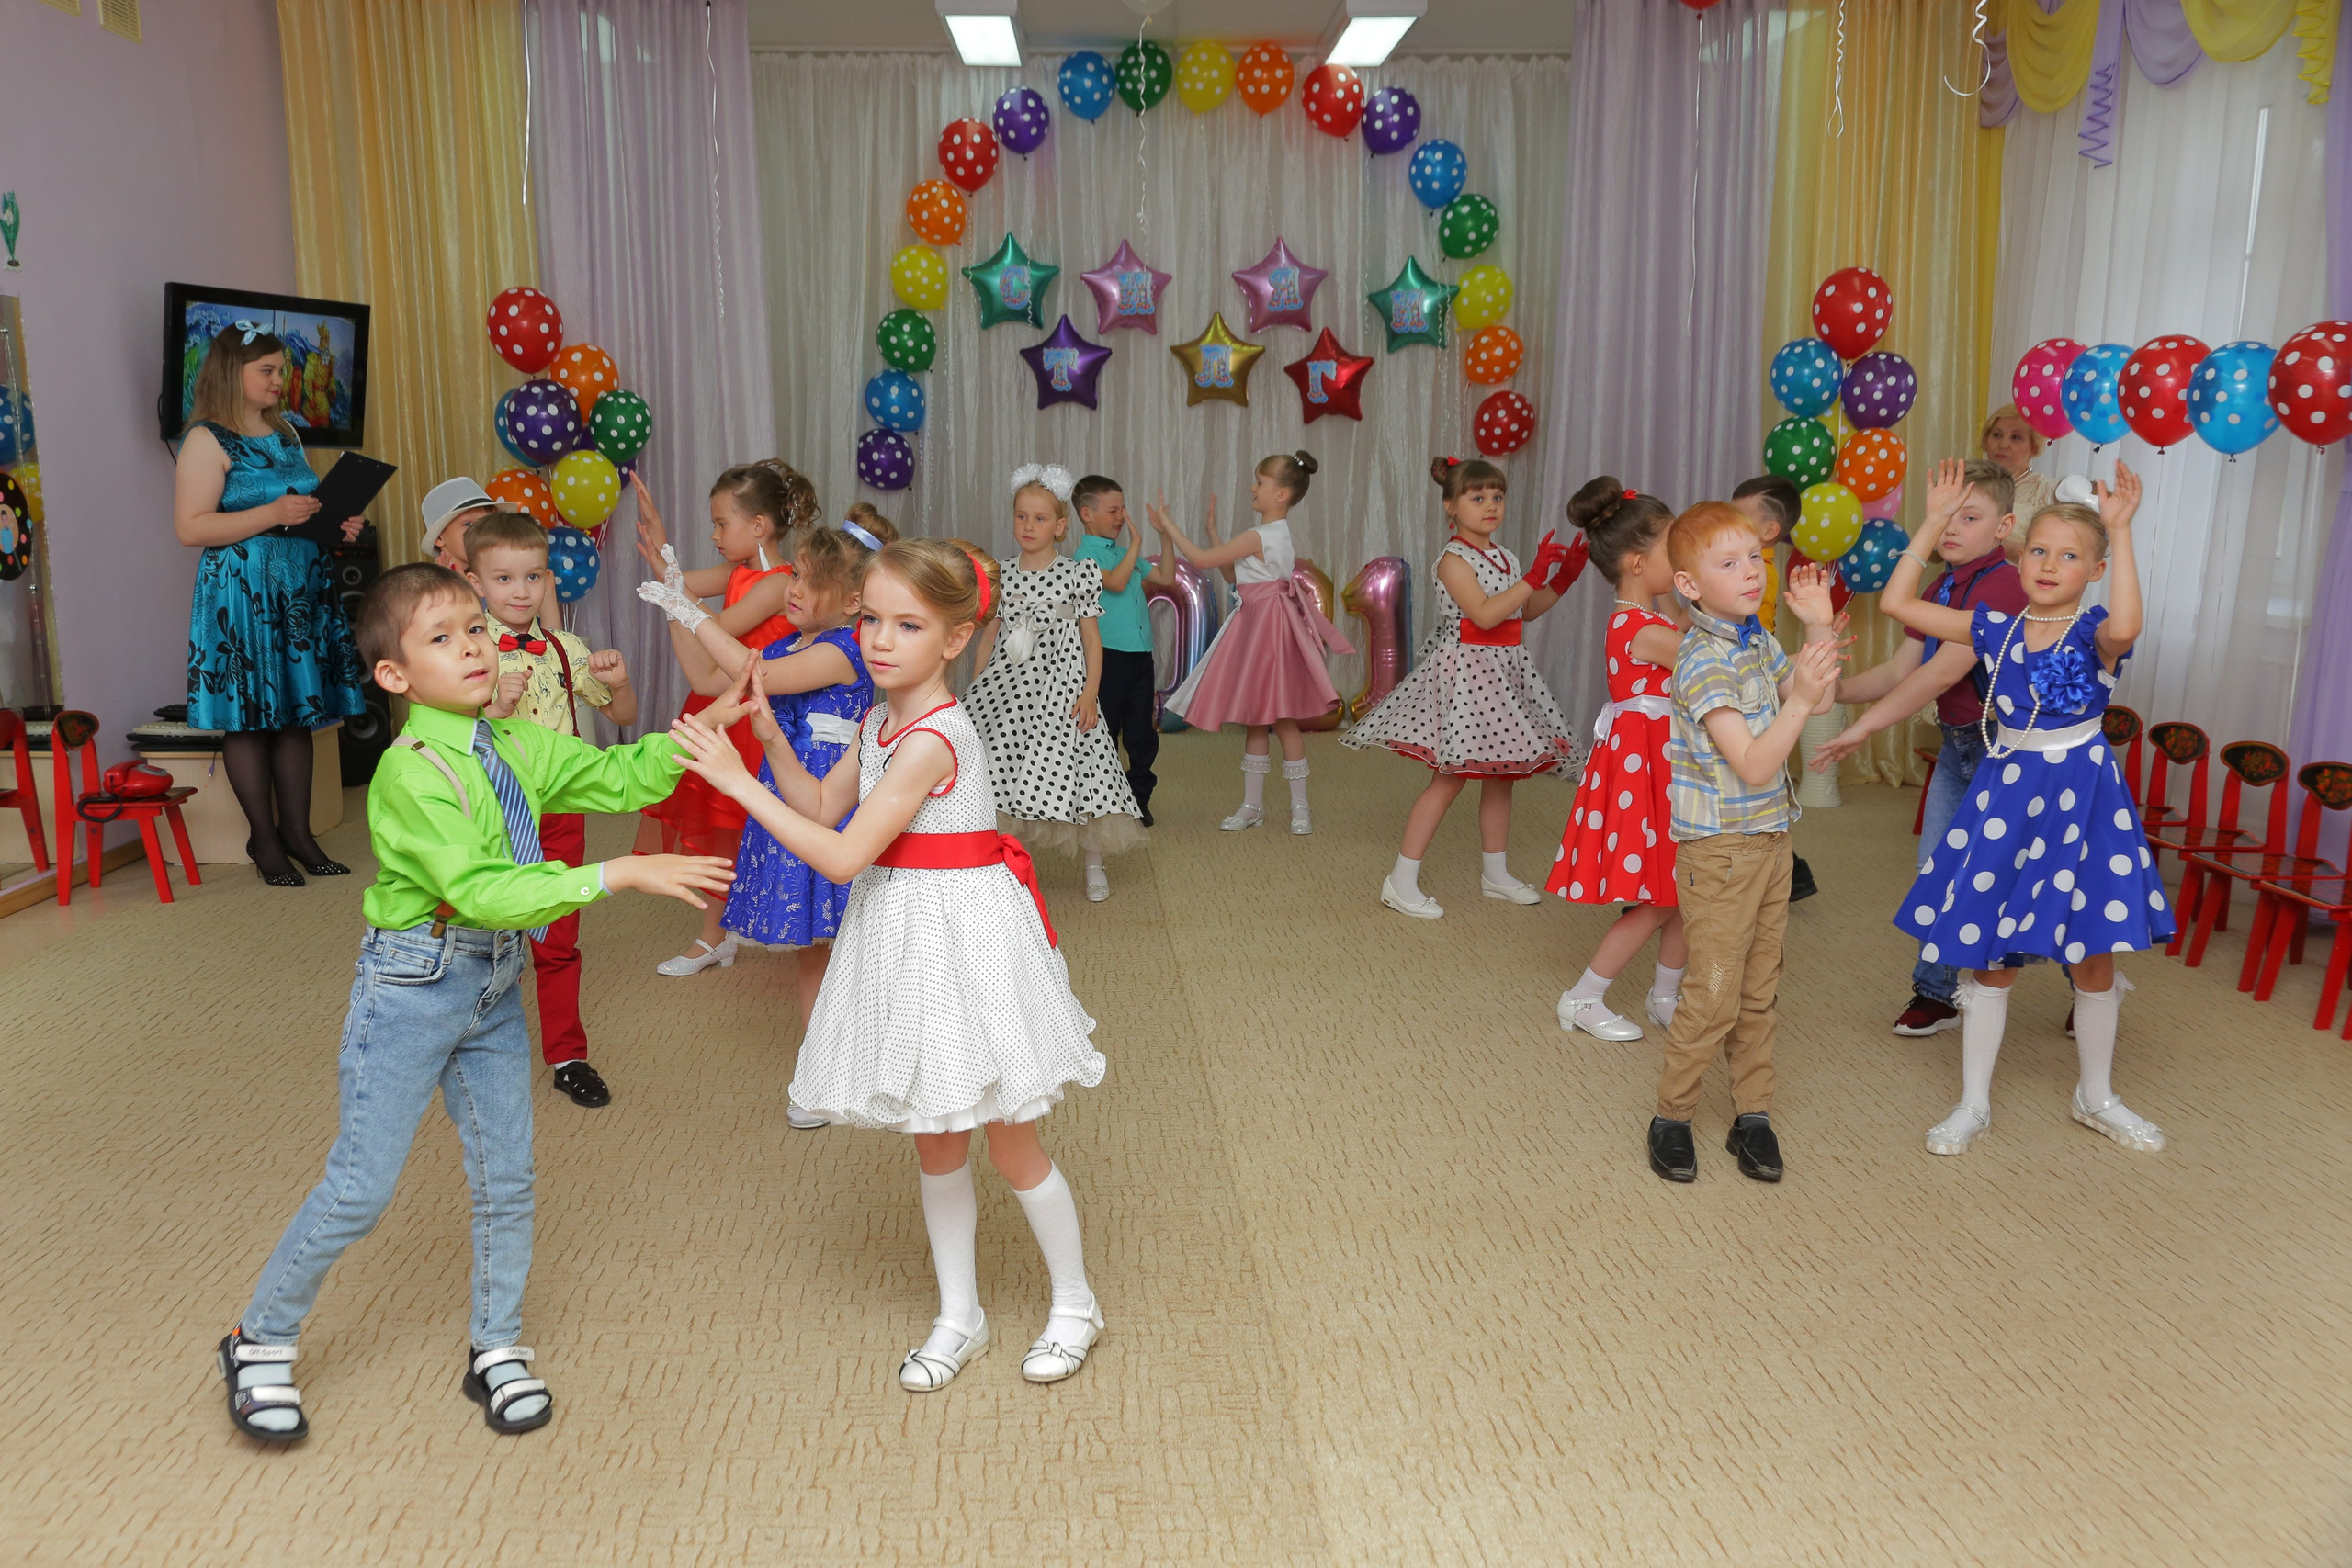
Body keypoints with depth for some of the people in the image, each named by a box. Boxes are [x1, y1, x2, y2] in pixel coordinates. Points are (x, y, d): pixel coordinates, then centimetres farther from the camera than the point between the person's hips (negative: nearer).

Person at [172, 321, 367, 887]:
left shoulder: (286, 434, 15)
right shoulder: (208, 441, -8)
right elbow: (190, 527, -15)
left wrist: (337, 524, 6)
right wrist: (273, 514, -20)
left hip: (302, 586, 7)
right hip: (240, 592, -7)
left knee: (299, 712, 8)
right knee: (249, 717, 0)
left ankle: (298, 830, 15)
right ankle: (263, 837, 10)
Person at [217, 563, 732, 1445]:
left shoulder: (518, 748, 2)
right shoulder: (413, 771, -21)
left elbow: (623, 777, 6)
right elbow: (479, 892, -30)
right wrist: (618, 874, -32)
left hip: (494, 983, 7)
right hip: (412, 985, -7)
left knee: (507, 1178, 12)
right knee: (360, 1189, 2)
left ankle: (496, 1349, 30)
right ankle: (259, 1344, 26)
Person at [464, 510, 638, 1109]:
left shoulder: (566, 650, 2)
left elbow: (624, 716, 9)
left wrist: (617, 683, -11)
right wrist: (495, 706, -29)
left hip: (559, 813, 3)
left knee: (559, 940, 11)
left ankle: (567, 1055, 22)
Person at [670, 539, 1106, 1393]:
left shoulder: (932, 740, -24)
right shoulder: (882, 720, 4)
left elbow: (841, 857, -26)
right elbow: (821, 804, 14)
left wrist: (738, 781, -24)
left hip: (962, 937, -8)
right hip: (905, 935, 8)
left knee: (1010, 1142, 7)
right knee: (936, 1142, 16)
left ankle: (1074, 1304, 28)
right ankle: (959, 1316, 32)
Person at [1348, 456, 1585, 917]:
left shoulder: (1503, 556, 12)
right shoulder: (1453, 560, -14)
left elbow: (1526, 611, 20)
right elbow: (1484, 614, -25)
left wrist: (1561, 580, 7)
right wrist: (1534, 577, -25)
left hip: (1503, 672, 9)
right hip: (1464, 670, -8)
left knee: (1500, 774, 14)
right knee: (1449, 777, -8)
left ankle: (1495, 874, 27)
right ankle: (1401, 881, -2)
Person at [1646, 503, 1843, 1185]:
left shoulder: (1756, 641, 7)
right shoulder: (1705, 661, -20)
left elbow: (1818, 699, 17)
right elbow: (1754, 765, -24)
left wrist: (1818, 625, 9)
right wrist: (1800, 699, -33)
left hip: (1769, 838, 8)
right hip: (1720, 850, -8)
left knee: (1759, 991, 13)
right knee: (1714, 994, -2)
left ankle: (1753, 1116, 23)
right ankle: (1671, 1118, 13)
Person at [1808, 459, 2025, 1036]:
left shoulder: (2001, 585, -21)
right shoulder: (1942, 589, 9)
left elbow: (1942, 672, -28)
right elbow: (1898, 671, 7)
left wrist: (1863, 727, -30)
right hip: (1957, 746, 8)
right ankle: (1935, 993, 22)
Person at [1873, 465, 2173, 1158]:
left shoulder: (2095, 631, -8)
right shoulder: (1996, 627, 1)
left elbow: (2124, 626, -35)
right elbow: (1897, 603, -4)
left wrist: (2121, 532, -34)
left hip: (2081, 794, -2)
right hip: (2004, 793, 2)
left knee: (2094, 955, 9)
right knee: (1991, 958, 7)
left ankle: (2097, 1097, 30)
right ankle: (1973, 1104, 18)